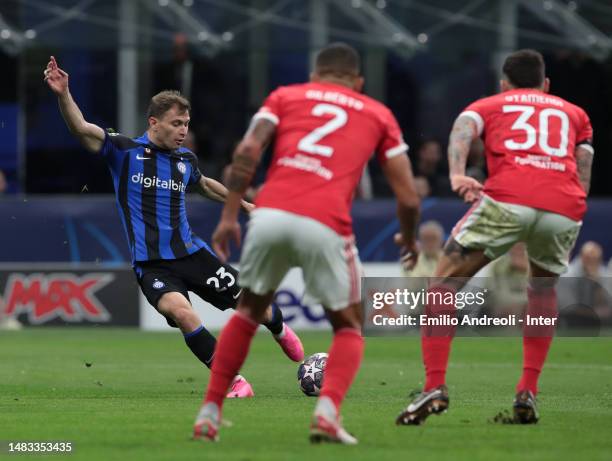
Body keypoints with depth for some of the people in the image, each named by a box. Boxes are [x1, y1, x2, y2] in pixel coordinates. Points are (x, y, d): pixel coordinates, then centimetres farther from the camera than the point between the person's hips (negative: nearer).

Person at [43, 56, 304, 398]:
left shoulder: (185, 158, 7)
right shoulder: (126, 151, -6)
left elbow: (205, 184, 31)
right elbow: (82, 128, -20)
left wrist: (244, 205, 38)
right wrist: (64, 94, -36)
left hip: (191, 253, 4)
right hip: (151, 264, -4)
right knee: (180, 310, -31)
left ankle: (281, 330, 41)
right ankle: (235, 381, -20)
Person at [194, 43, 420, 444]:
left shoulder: (285, 96, 23)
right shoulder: (378, 114, 23)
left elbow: (248, 151, 4)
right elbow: (408, 196, 17)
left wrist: (229, 215, 5)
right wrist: (409, 242, 35)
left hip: (270, 214, 2)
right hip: (325, 226, -1)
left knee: (249, 312, 27)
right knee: (349, 327, 17)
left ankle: (210, 412, 22)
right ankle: (328, 410, -9)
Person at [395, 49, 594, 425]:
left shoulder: (489, 105, 28)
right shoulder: (575, 114, 34)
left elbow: (464, 126, 4)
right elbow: (584, 179, 21)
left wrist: (457, 175, -12)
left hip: (508, 199, -3)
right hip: (566, 209, 3)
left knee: (446, 283, 8)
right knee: (544, 286, 30)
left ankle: (435, 386, -7)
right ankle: (528, 392, 19)